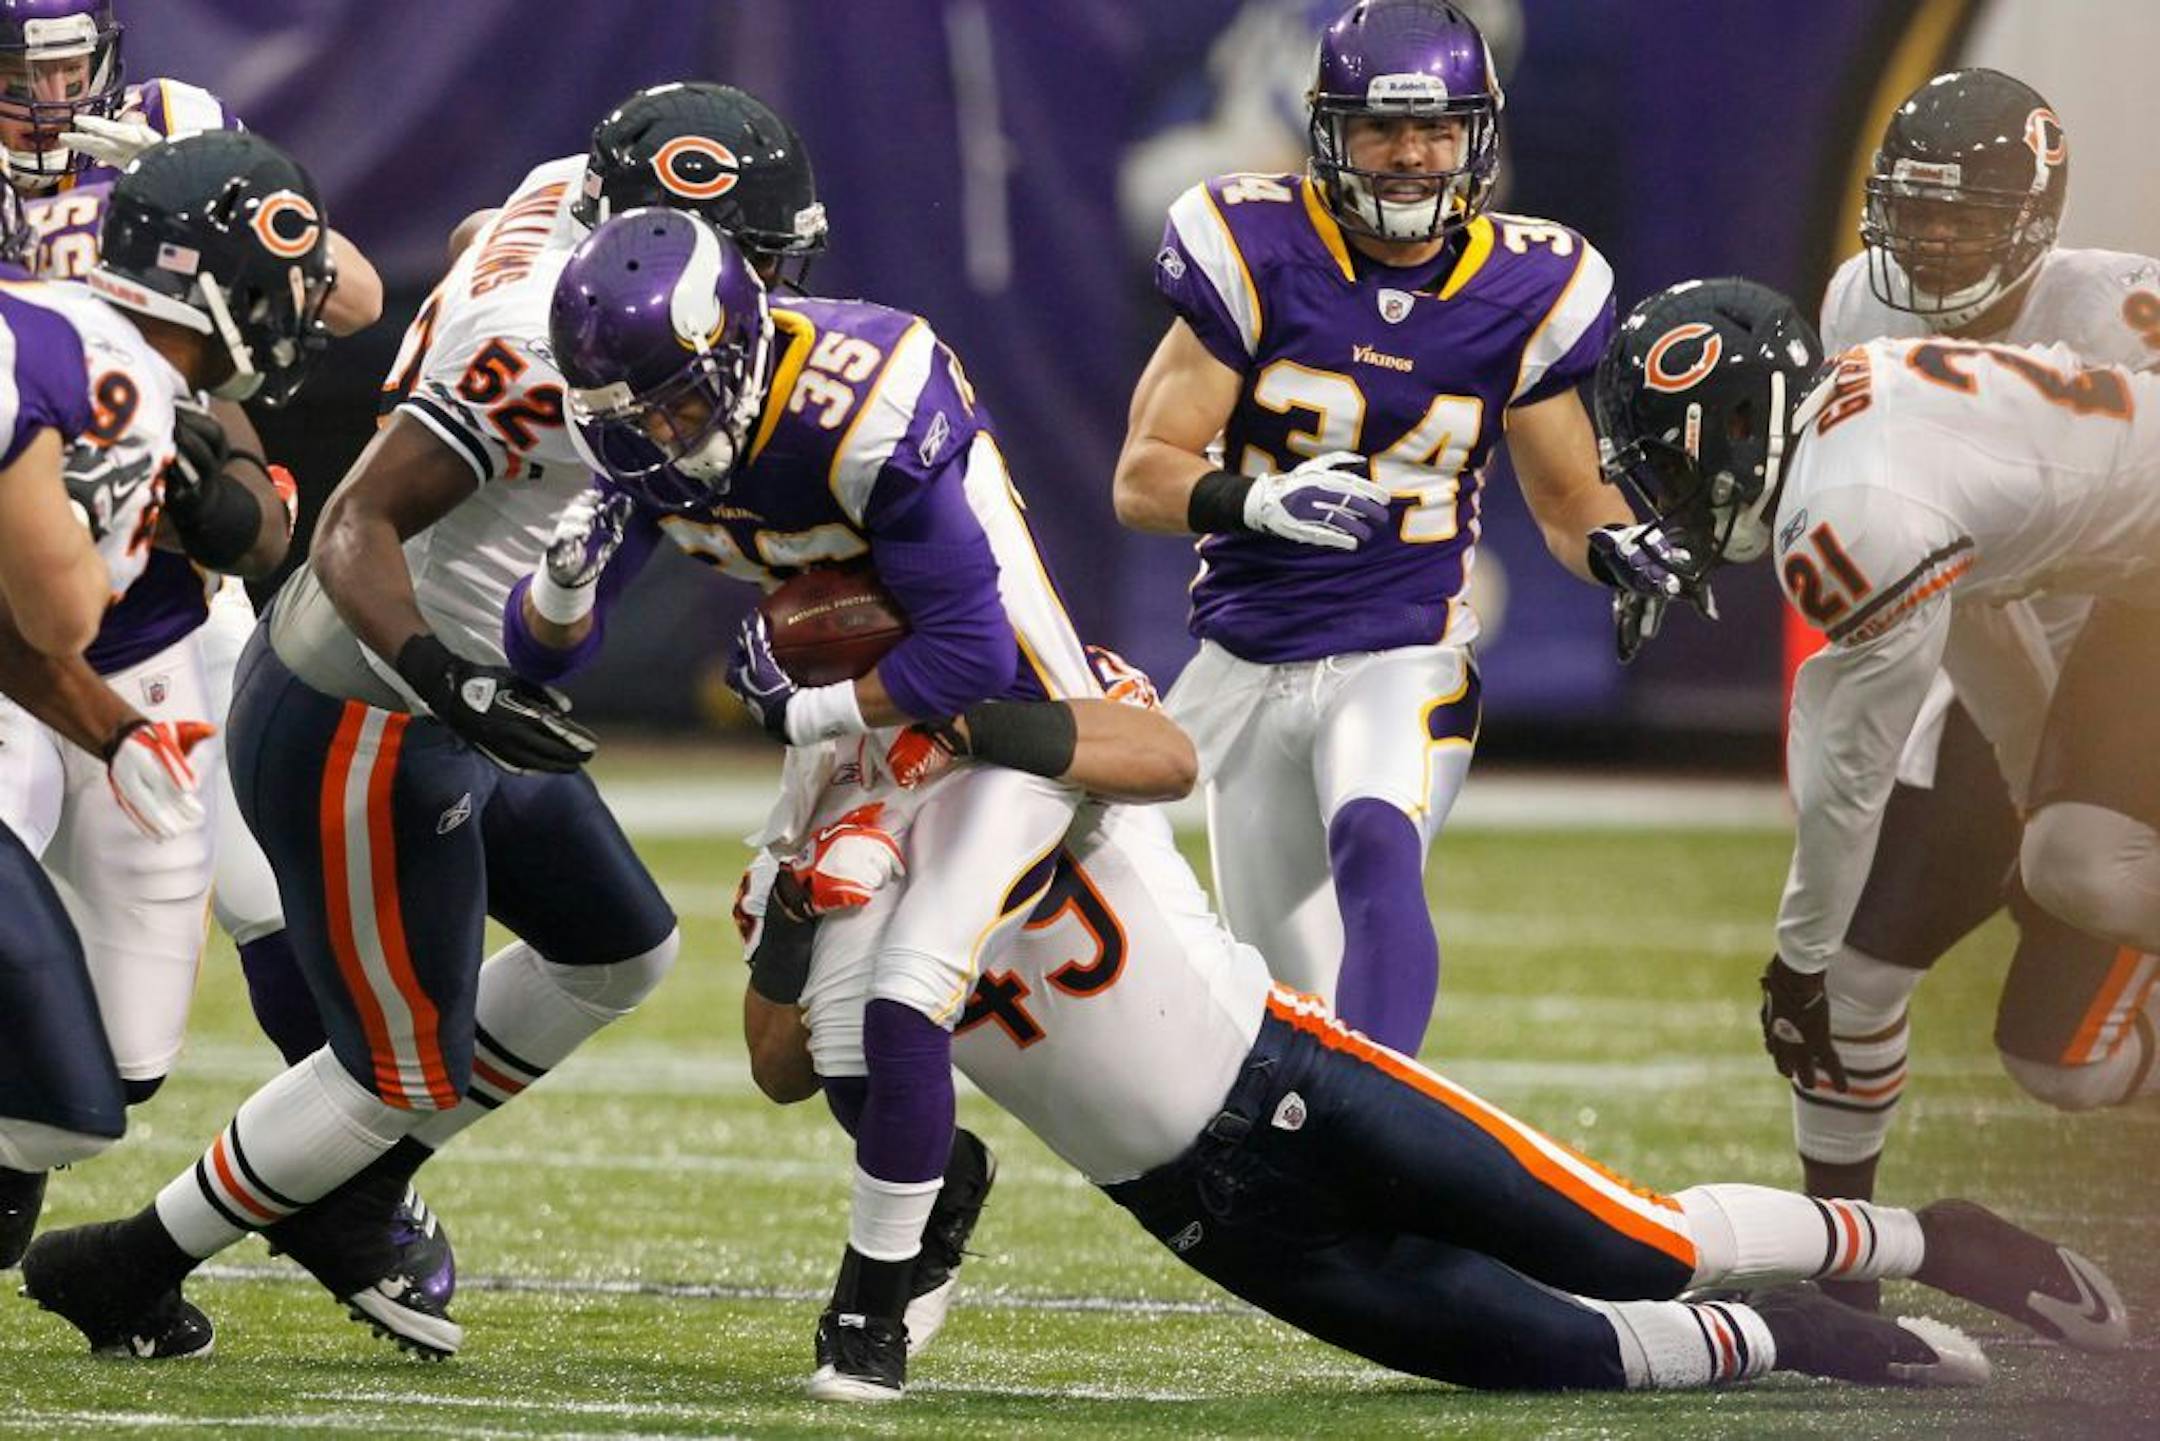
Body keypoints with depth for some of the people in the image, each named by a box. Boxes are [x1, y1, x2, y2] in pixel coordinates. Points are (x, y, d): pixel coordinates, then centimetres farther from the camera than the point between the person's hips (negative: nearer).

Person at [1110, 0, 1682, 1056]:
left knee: (1375, 849, -33)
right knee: (1299, 1002, 8)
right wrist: (1259, 501, -31)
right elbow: (1143, 480, -11)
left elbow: (1568, 501, 9)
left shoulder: (1522, 291, -2)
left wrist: (1615, 549, -15)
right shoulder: (1255, 255, -8)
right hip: (1248, 670, 1)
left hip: (1404, 661, -1)